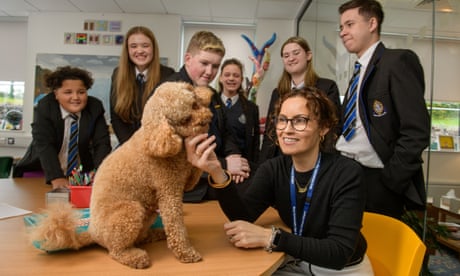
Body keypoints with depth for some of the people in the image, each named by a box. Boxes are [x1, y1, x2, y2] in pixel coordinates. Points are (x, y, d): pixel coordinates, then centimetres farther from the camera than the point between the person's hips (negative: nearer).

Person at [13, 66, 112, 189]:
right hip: (42, 173, 0)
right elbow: (44, 145, -21)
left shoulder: (95, 107, -9)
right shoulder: (44, 108, -12)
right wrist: (56, 178, -34)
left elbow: (102, 143, -13)